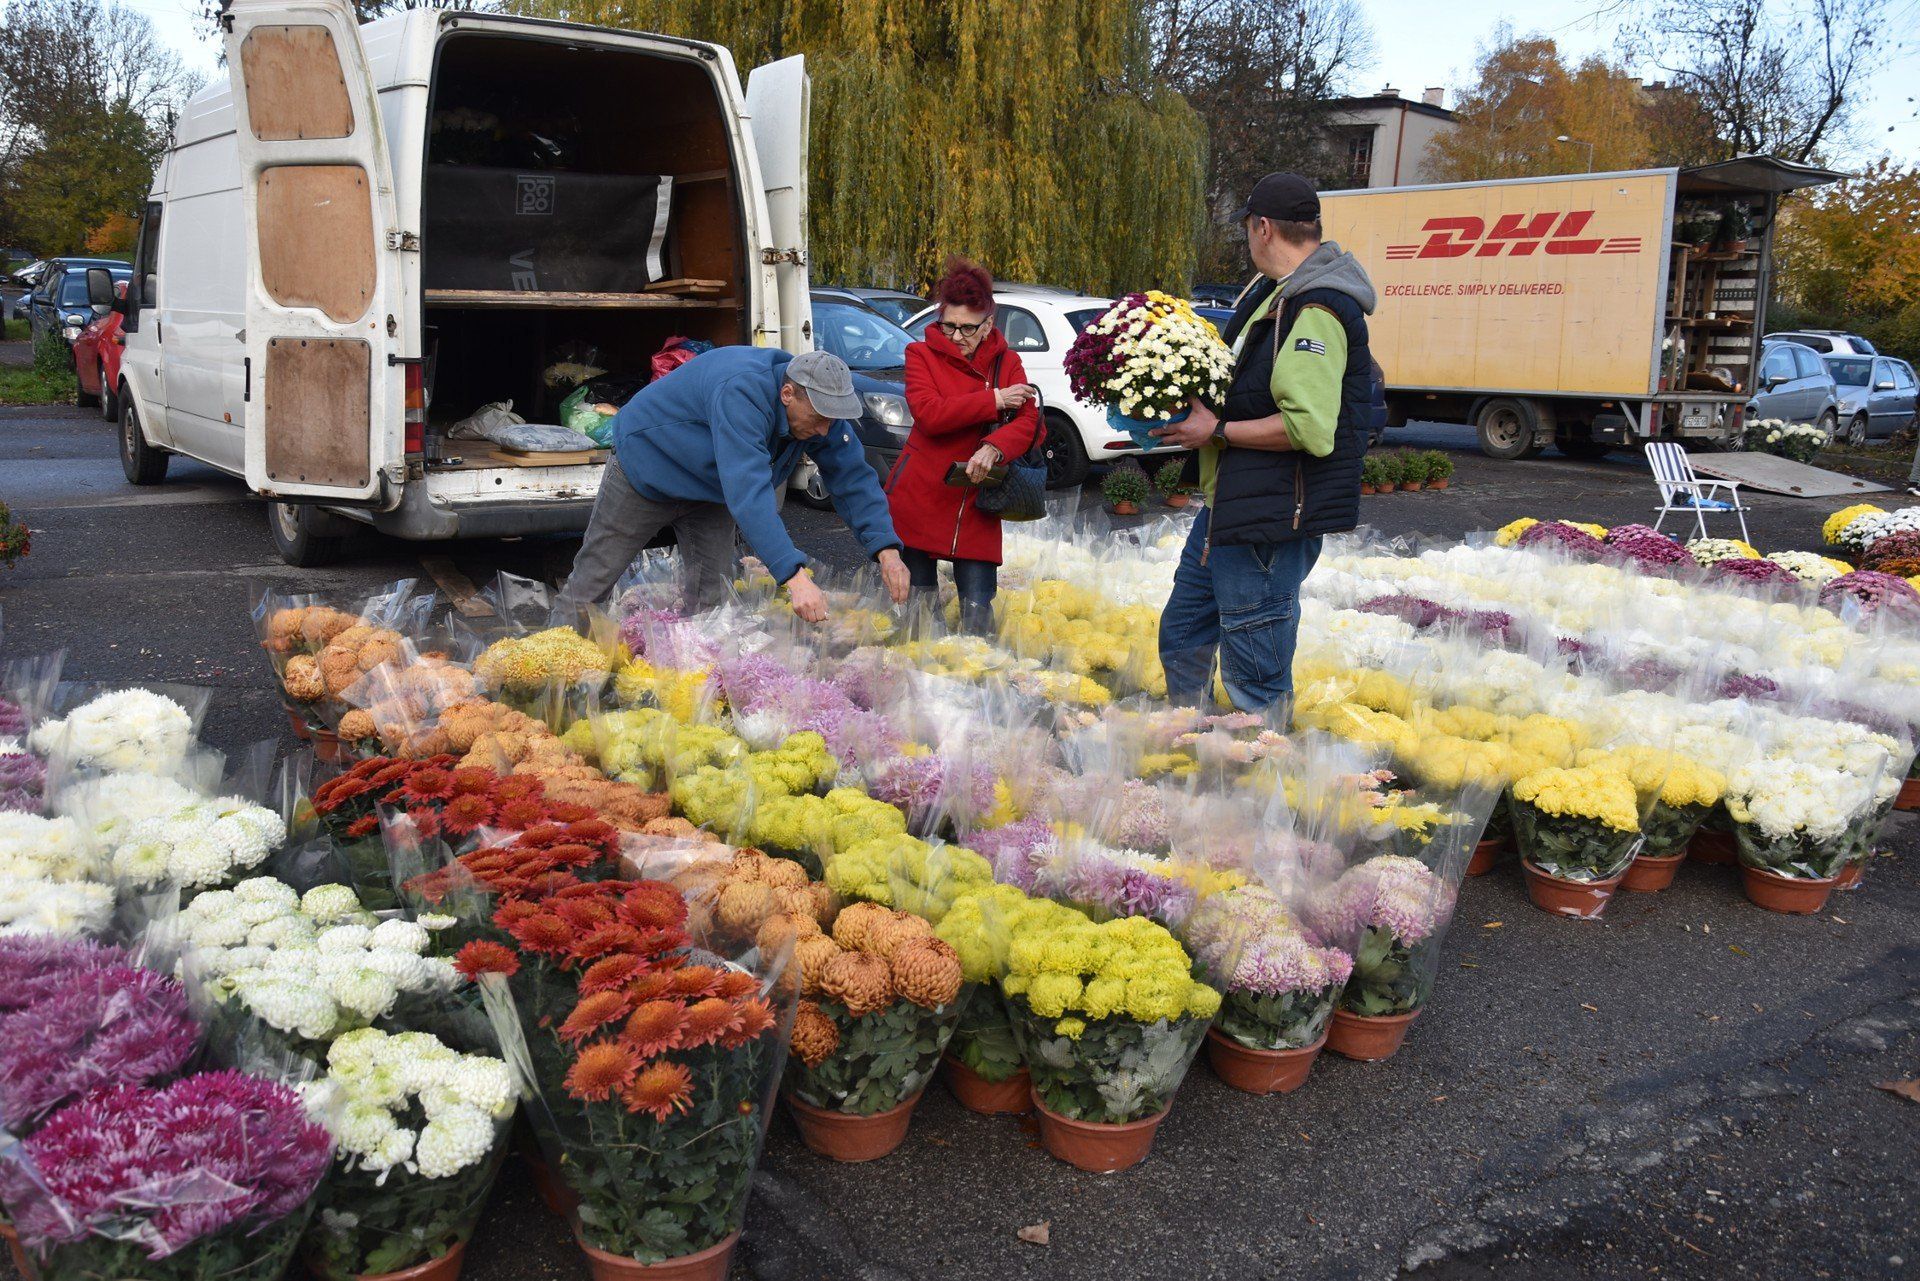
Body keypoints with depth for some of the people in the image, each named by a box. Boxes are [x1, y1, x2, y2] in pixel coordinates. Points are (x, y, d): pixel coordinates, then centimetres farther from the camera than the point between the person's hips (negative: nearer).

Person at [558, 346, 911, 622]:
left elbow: (853, 477, -14)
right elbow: (748, 491, -51)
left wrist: (886, 549, -30)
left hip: (710, 492, 7)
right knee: (593, 579, 1)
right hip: (648, 464, -6)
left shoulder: (821, 407, -18)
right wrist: (793, 576, -58)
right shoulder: (742, 393, -42)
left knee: (712, 593, 3)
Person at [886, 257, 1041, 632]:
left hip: (975, 505, 1)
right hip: (919, 500, -1)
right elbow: (929, 414, -16)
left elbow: (1029, 422, -6)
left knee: (977, 611, -2)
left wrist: (994, 448, -27)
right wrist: (994, 400, -14)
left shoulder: (1007, 362, 8)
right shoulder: (922, 354, 2)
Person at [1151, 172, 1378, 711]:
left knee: (1255, 679, -4)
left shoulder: (1316, 311, -19)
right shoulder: (1273, 291, 13)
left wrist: (1217, 431, -17)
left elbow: (1310, 429, -28)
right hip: (1230, 505, 11)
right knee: (1182, 637, 22)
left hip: (1272, 520, -11)